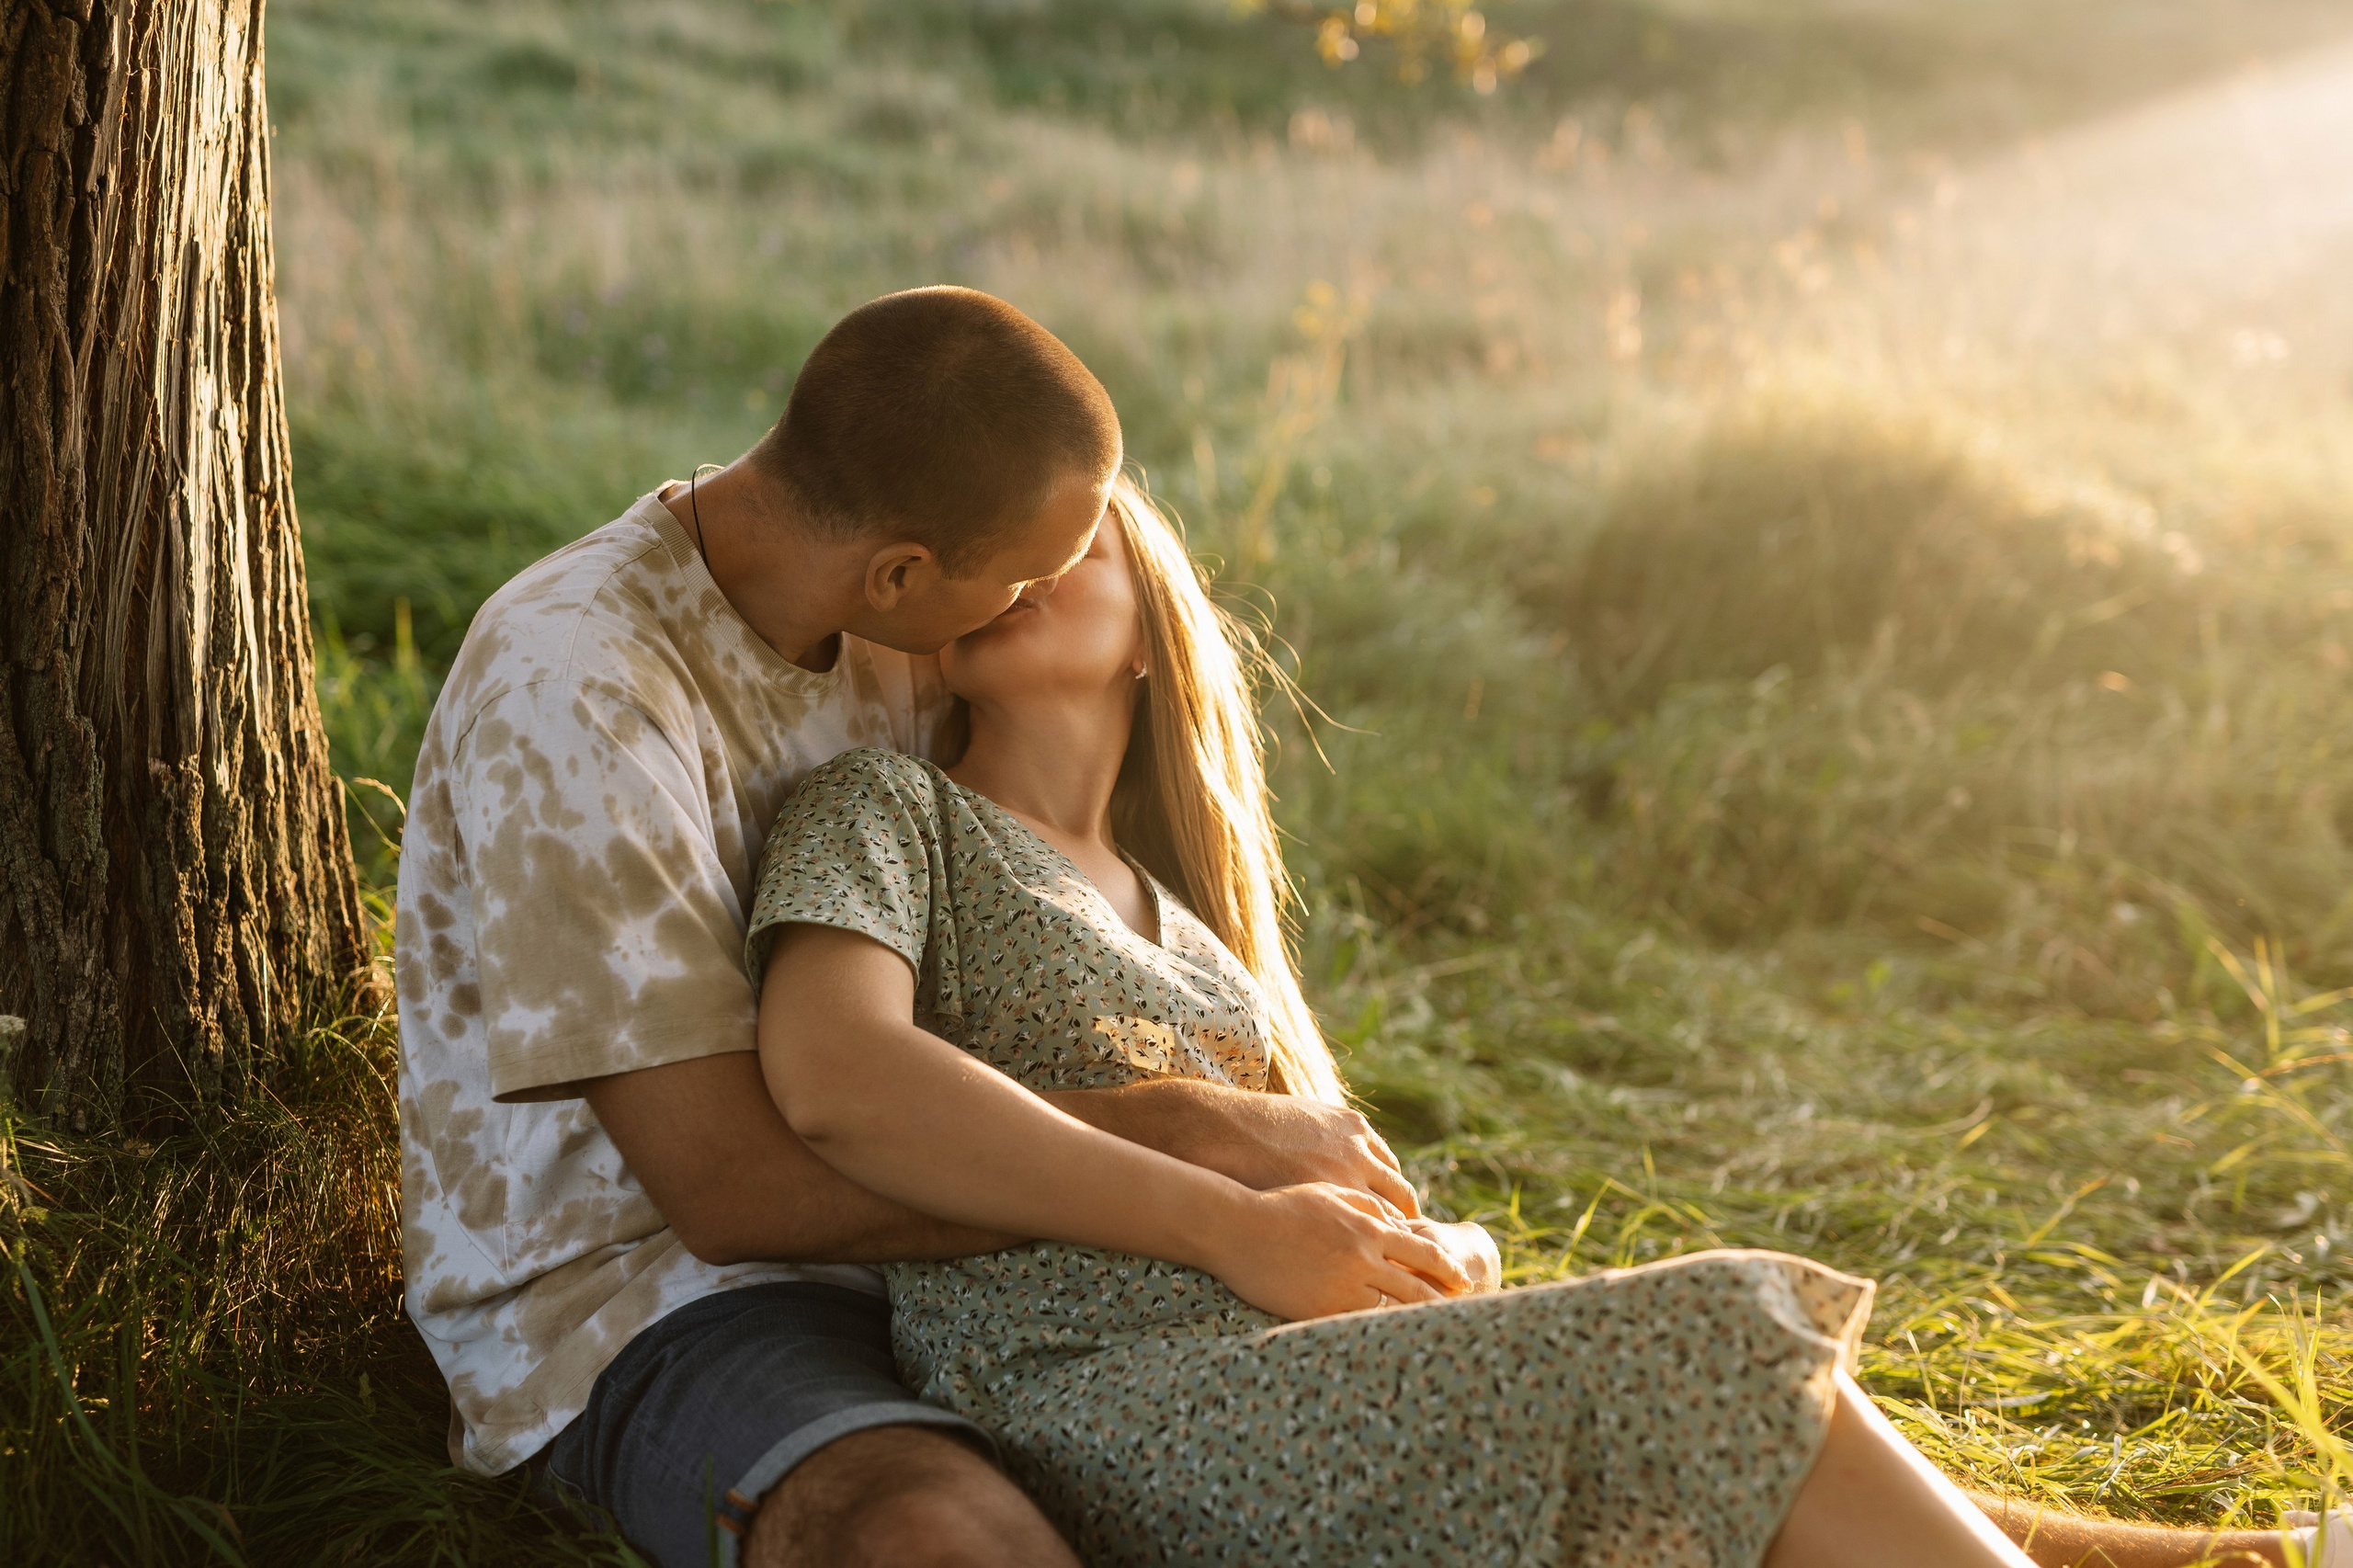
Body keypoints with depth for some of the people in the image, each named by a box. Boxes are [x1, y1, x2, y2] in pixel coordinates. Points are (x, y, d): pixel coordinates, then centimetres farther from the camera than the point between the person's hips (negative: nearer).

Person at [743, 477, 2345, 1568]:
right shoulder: (883, 811, 7)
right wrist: (1237, 1227, -17)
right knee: (1713, 1346, -21)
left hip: (1294, 1387, 7)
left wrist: (1428, 1257, -3)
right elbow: (835, 1076, -14)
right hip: (1099, 1408, -6)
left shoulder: (1173, 913, 28)